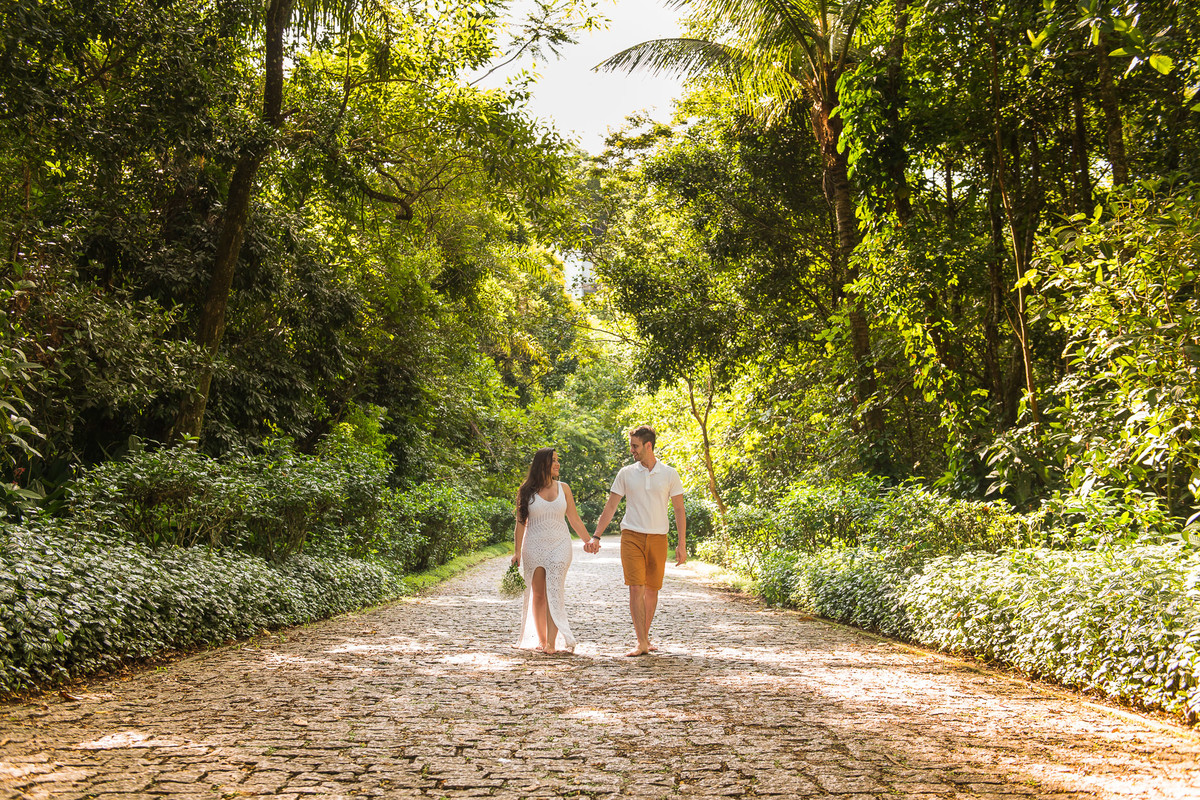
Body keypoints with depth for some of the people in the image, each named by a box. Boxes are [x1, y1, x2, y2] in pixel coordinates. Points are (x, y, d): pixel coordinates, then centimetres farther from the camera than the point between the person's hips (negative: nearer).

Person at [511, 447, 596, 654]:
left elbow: (574, 520, 11)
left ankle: (552, 643, -14)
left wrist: (588, 540, 7)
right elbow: (521, 522, 2)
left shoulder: (563, 488, 7)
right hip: (534, 547, 0)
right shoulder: (527, 491, 1)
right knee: (538, 594, 4)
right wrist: (517, 551, -4)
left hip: (559, 546, 0)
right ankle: (541, 640, 15)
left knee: (554, 593, -10)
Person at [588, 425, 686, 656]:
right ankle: (641, 642, -10)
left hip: (658, 538, 1)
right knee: (636, 589, -10)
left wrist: (682, 544, 0)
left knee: (652, 590, 6)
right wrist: (596, 537, -1)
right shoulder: (626, 473, 5)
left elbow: (679, 510, 5)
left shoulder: (669, 474, 3)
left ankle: (645, 638, 21)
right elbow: (610, 507, 7)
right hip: (632, 537, 0)